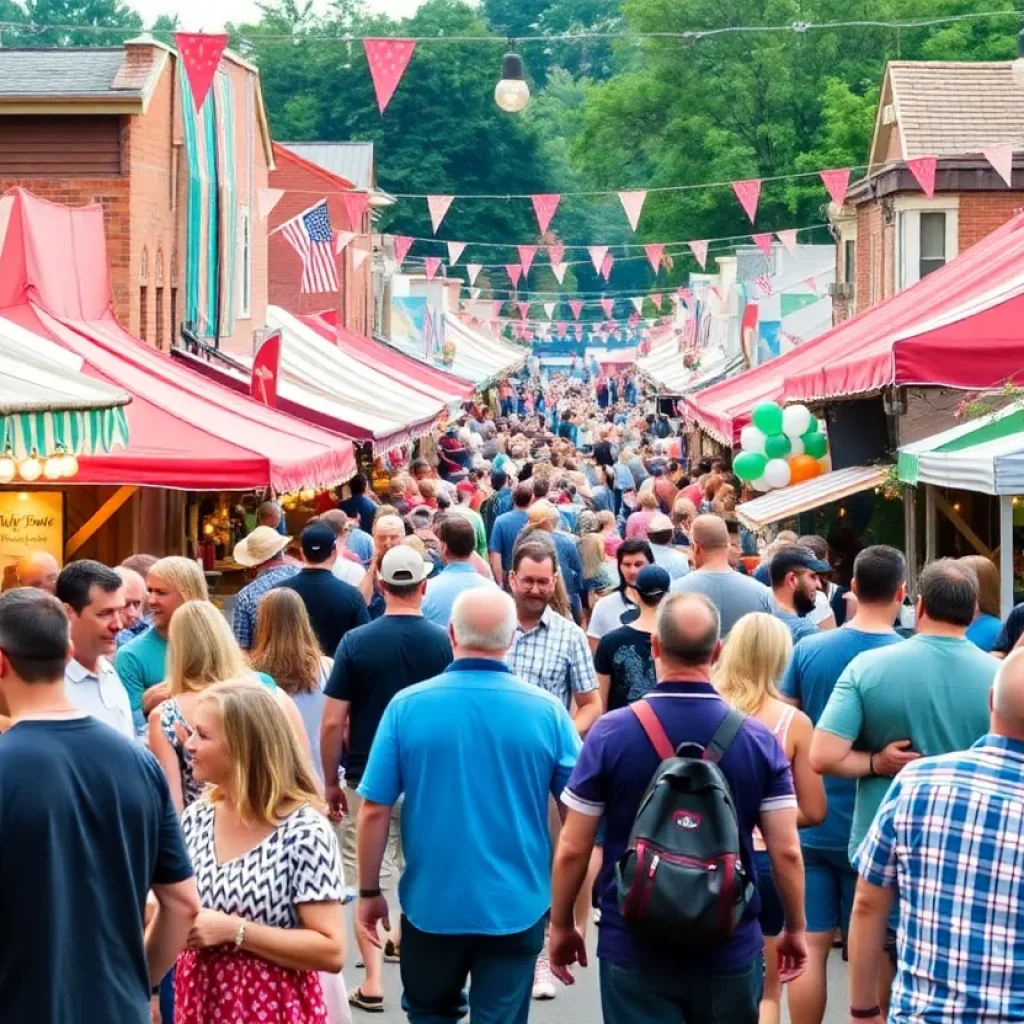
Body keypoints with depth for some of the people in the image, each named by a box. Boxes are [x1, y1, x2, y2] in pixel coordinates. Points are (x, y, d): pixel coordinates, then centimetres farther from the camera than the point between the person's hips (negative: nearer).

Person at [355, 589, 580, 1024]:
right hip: (515, 906, 0)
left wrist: (368, 892, 7)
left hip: (432, 904, 0)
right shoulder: (546, 711, -7)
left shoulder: (407, 706, -8)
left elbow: (374, 811, -5)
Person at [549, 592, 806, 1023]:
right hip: (729, 948, 2)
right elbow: (786, 851, -5)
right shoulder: (759, 739, -6)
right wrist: (795, 929, 10)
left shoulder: (610, 733, -10)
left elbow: (572, 848, -6)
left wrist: (561, 925, 8)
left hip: (635, 948, -1)